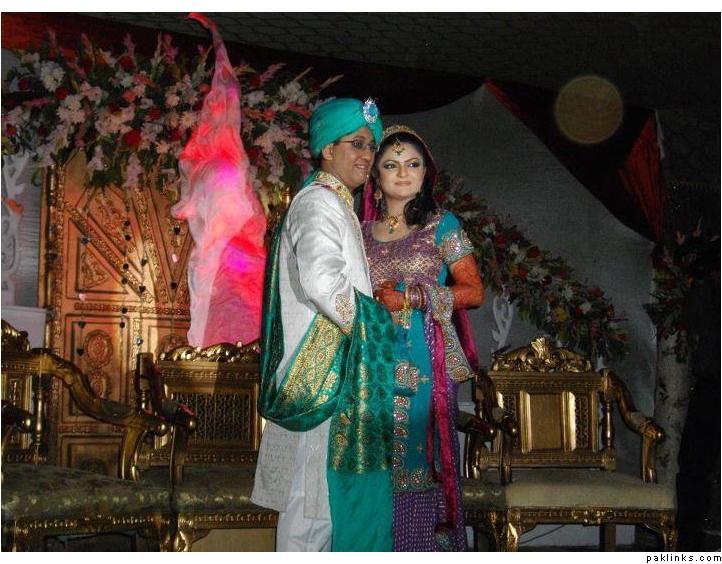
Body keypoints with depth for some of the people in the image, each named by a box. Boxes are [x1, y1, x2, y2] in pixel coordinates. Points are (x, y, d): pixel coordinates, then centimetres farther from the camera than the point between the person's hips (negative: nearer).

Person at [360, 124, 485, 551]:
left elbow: (474, 291, -3)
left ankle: (430, 546, 12)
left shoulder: (441, 224, 2)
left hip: (426, 360, -3)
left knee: (422, 456, -1)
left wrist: (412, 298, -11)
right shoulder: (363, 230, 11)